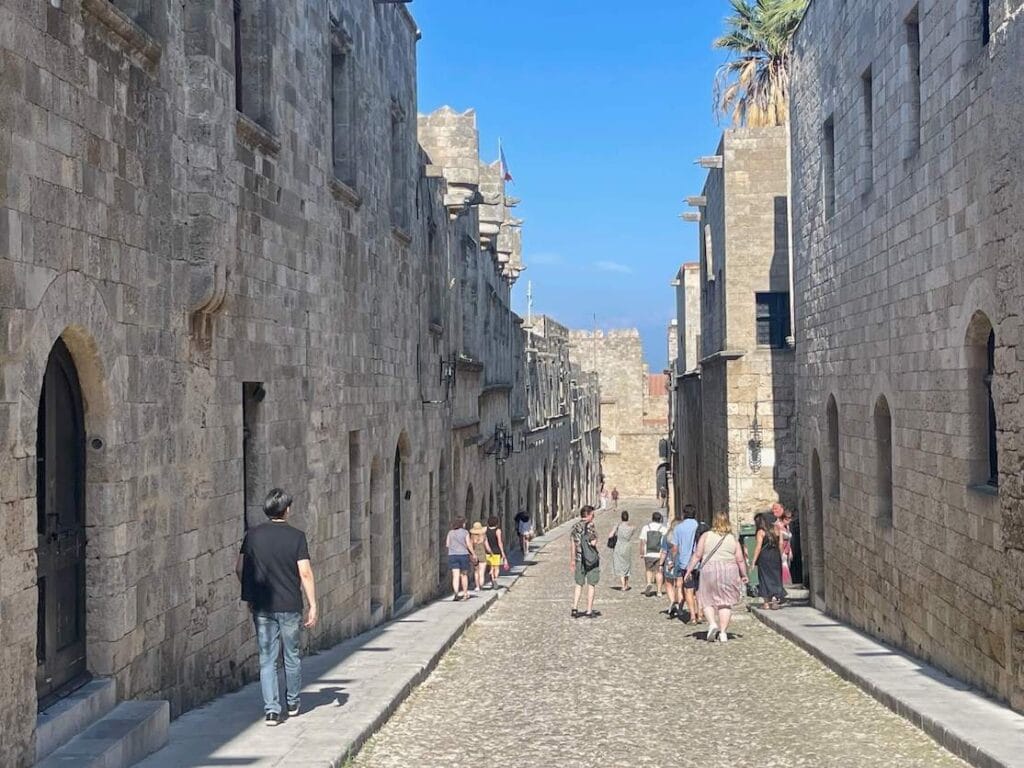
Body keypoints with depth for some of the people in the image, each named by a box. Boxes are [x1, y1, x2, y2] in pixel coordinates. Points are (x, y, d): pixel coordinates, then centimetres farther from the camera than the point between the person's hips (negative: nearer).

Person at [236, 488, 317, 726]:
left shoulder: (253, 535, 0)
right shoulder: (296, 537, -8)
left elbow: (239, 568, 5)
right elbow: (305, 573, -12)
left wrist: (251, 595, 18)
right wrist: (312, 605, -7)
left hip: (262, 607, 1)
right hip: (290, 605, -1)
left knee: (267, 659, 5)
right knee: (291, 656, 15)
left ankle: (271, 710, -2)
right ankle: (293, 703, 28)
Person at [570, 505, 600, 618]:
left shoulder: (575, 526, 6)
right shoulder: (590, 525, -12)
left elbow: (572, 544, 8)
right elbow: (593, 543, -19)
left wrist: (572, 560, 13)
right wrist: (592, 541, 6)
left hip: (579, 558, 5)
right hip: (591, 558, -5)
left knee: (579, 584, 14)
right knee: (591, 585, 5)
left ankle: (575, 609, 4)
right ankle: (589, 611, 5)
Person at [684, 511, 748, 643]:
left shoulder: (706, 536, 2)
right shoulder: (733, 539, 6)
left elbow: (697, 555, -2)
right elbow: (740, 560, 4)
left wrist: (689, 570, 5)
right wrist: (744, 575, 17)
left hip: (709, 570, -1)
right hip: (729, 571, 1)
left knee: (708, 601, 11)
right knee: (725, 602, 6)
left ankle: (712, 624, -11)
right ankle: (723, 632, 1)